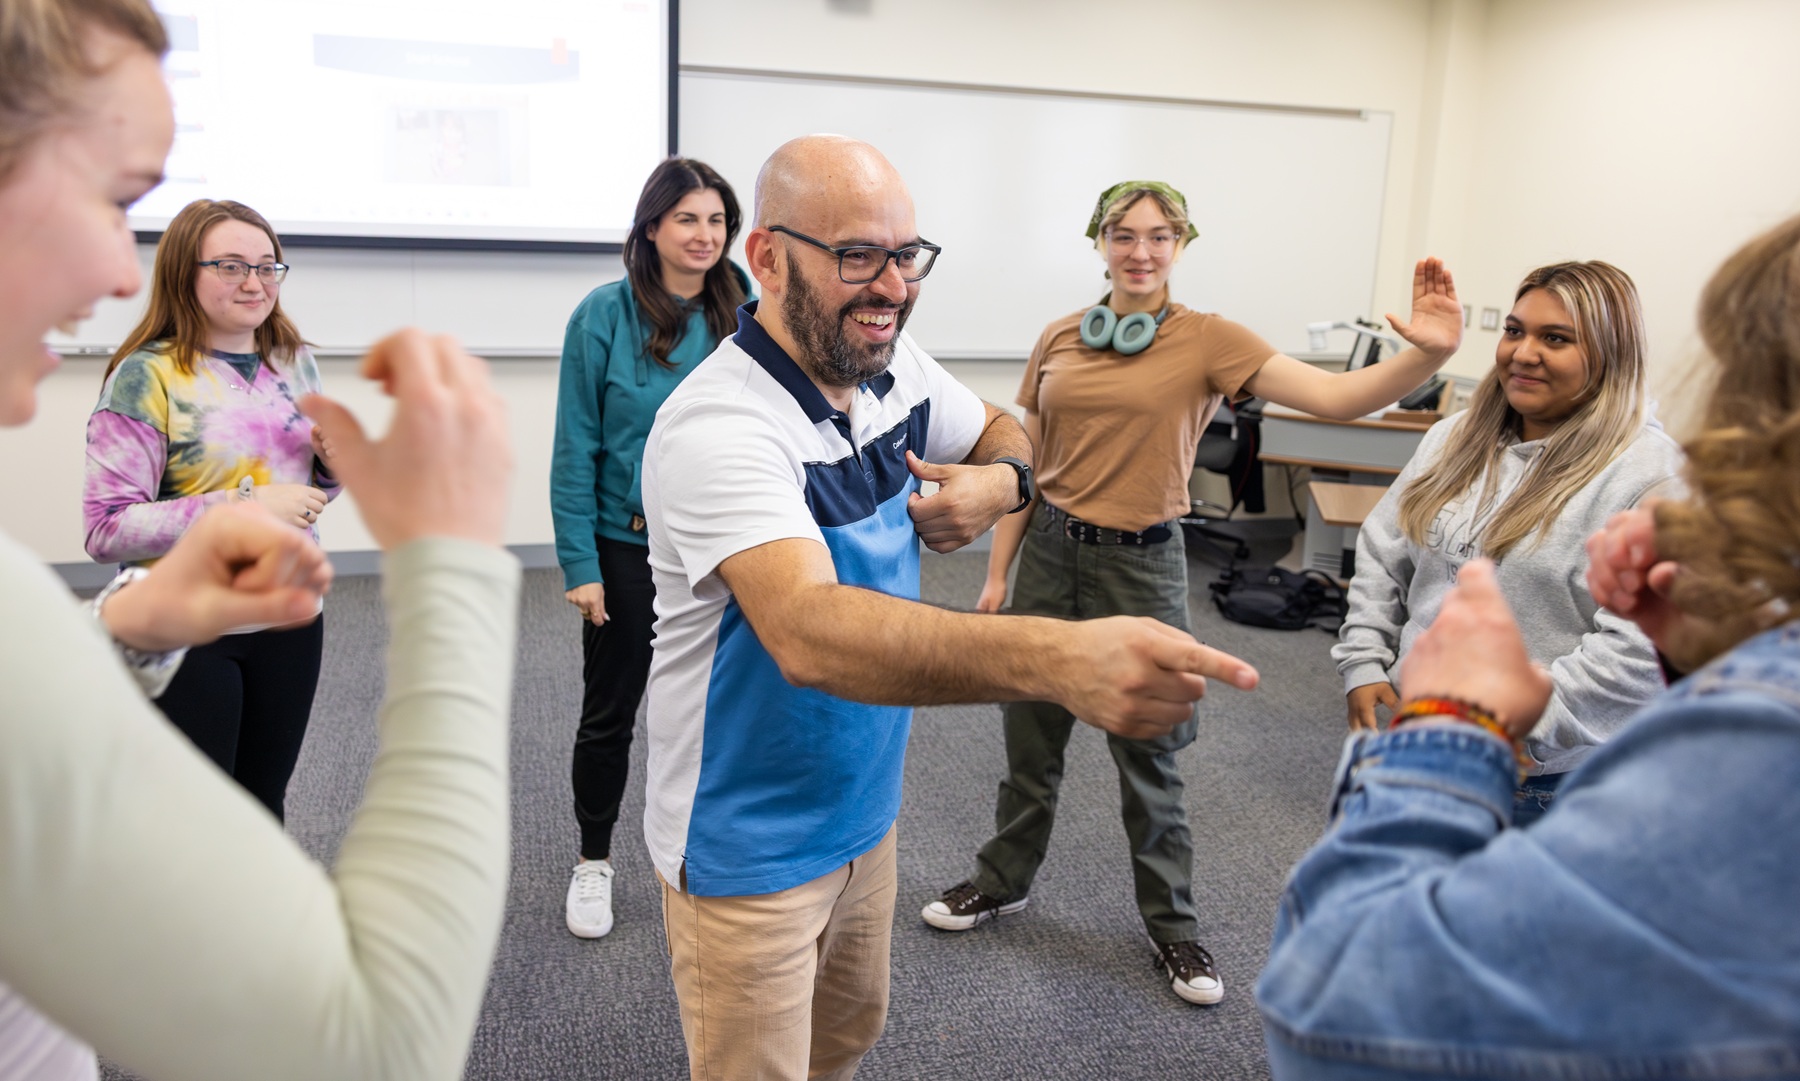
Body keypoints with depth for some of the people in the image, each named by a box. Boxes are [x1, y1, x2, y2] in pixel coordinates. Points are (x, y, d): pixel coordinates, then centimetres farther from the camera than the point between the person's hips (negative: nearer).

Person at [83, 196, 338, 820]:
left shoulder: (295, 363, 6)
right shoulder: (147, 376, -12)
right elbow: (106, 529, -17)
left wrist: (333, 464, -5)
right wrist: (239, 507, -25)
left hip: (291, 618, 5)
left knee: (263, 804, 19)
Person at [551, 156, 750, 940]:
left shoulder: (743, 320, -1)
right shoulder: (605, 315, -10)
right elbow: (576, 449, -9)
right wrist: (579, 563, -13)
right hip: (627, 548, -2)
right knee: (609, 713, 12)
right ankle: (594, 863, 33)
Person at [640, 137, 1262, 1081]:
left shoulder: (891, 366, -5)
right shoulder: (717, 427, -30)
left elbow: (1001, 432, 14)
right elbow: (810, 635, -45)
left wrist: (1000, 481, -13)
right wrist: (1059, 657, -60)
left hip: (864, 809, 7)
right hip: (749, 850, -7)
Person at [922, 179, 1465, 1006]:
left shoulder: (1207, 340, -7)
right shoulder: (1058, 341, 4)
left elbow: (1335, 397, -19)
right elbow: (1025, 466, 8)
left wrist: (1426, 356, -36)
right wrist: (996, 573, 8)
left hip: (1140, 565, -3)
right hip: (1050, 554, 3)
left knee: (1150, 759, 9)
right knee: (1030, 740, 15)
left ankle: (1172, 925, 29)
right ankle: (1002, 882, 38)